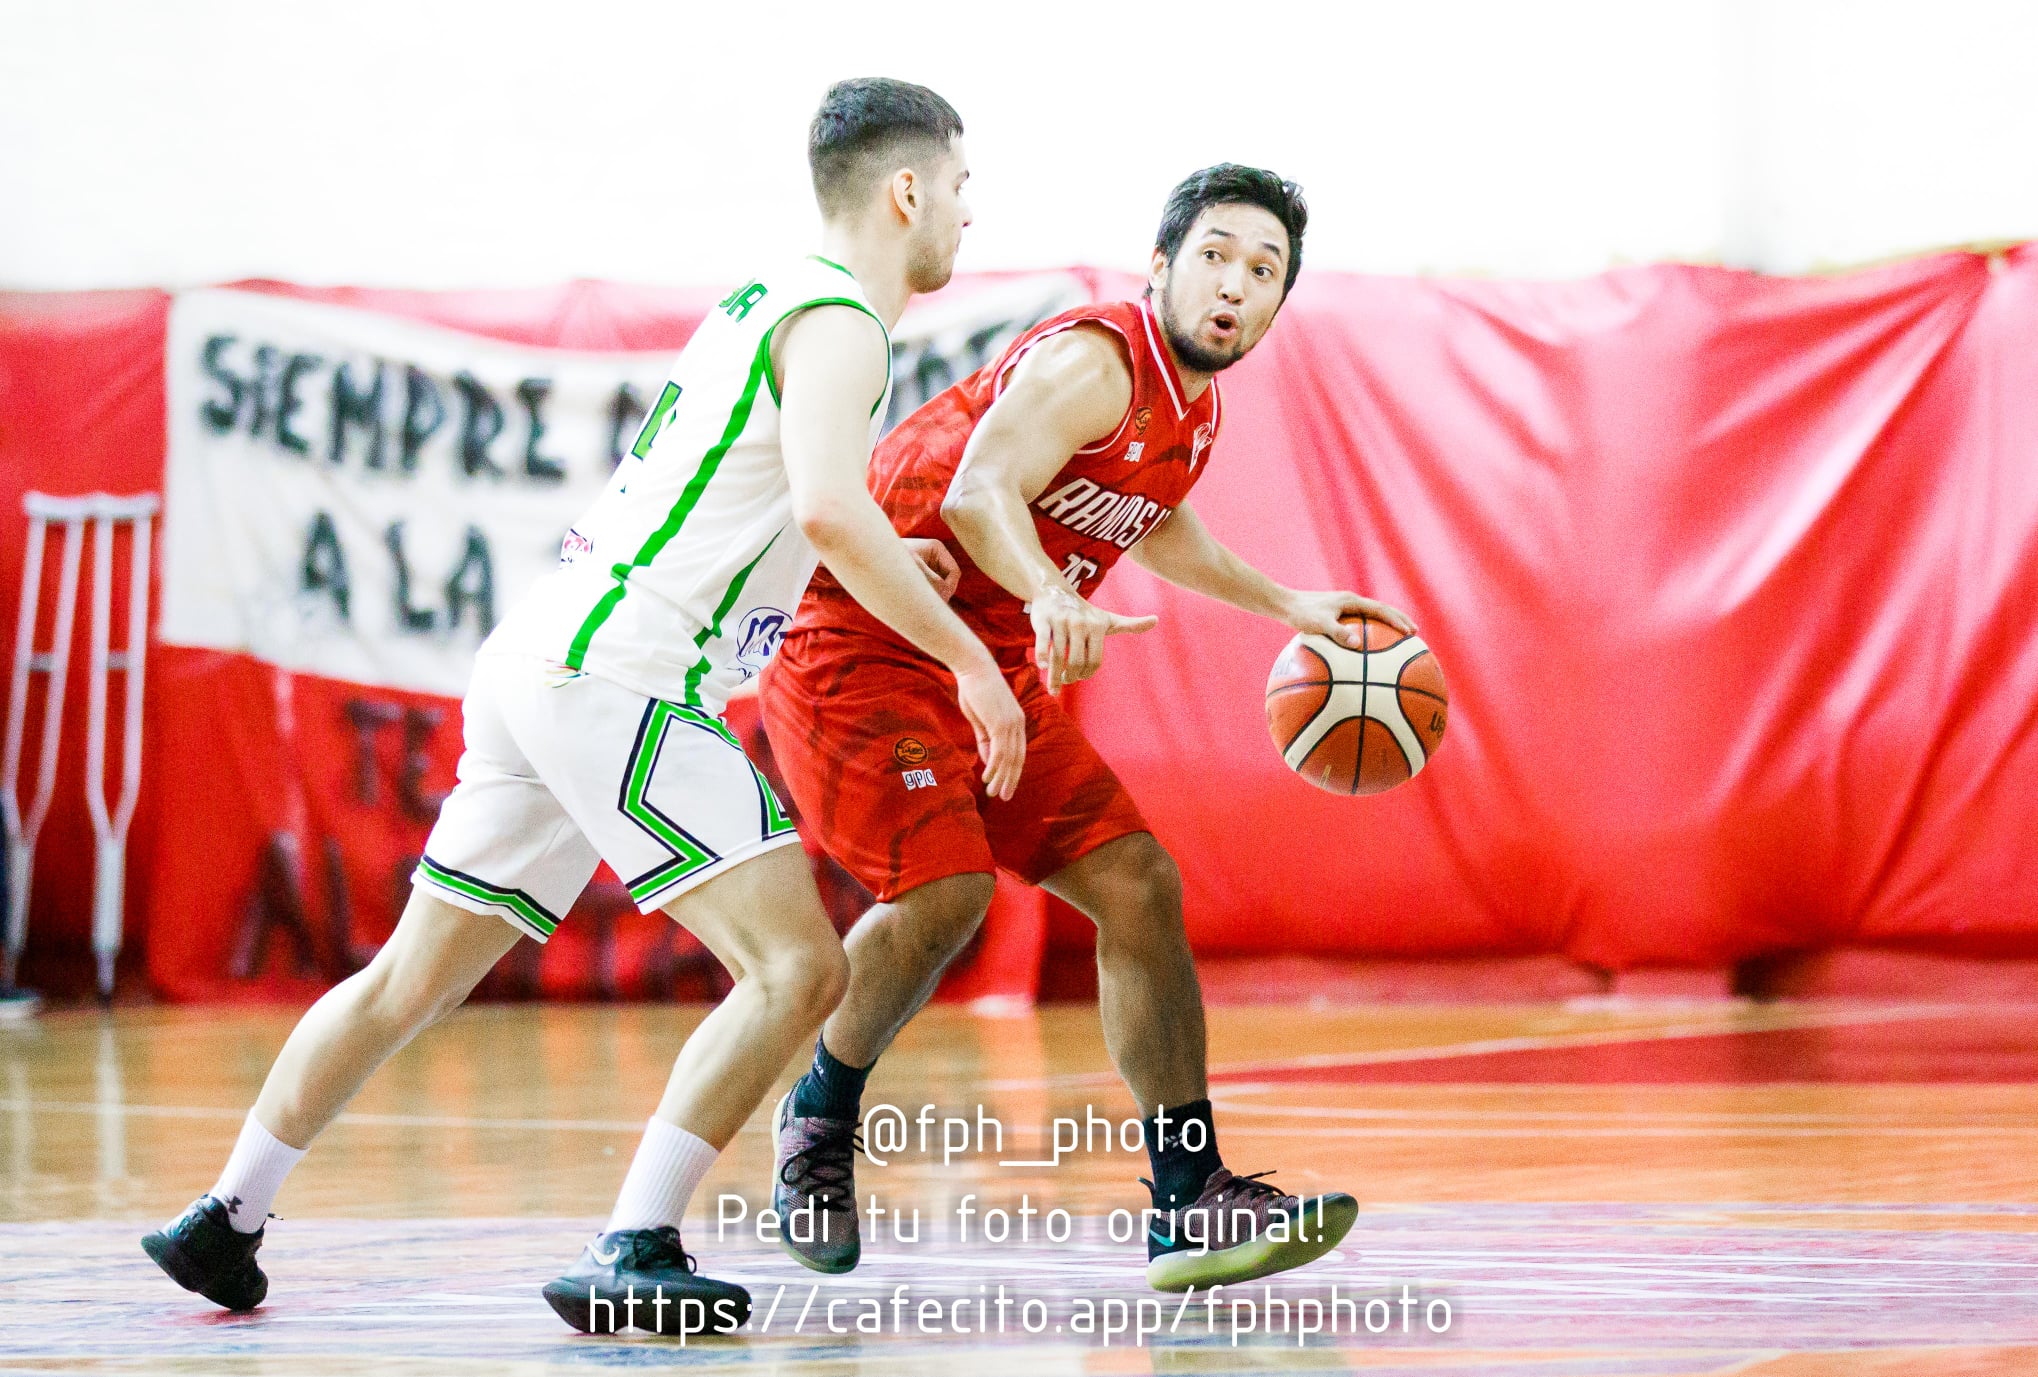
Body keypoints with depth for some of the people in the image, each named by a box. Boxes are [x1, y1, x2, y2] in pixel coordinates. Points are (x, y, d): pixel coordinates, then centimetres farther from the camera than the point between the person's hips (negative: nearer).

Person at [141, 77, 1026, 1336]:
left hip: (542, 664, 10)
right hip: (615, 676, -10)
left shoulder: (771, 301, 21)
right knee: (799, 964, -14)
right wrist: (966, 657, -18)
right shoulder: (840, 323, -9)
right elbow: (831, 512, -25)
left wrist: (876, 559, 24)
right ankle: (632, 1259, -18)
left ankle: (225, 1222, 25)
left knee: (414, 975, 18)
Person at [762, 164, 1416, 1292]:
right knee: (945, 889, -26)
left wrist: (1290, 607, 31)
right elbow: (980, 490, -37)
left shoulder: (1194, 413, 10)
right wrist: (1052, 597, -55)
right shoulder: (1093, 361, -20)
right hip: (858, 644, -9)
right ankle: (820, 1117, 3)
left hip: (992, 668, 9)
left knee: (1138, 884, 0)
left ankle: (1192, 1206, 4)